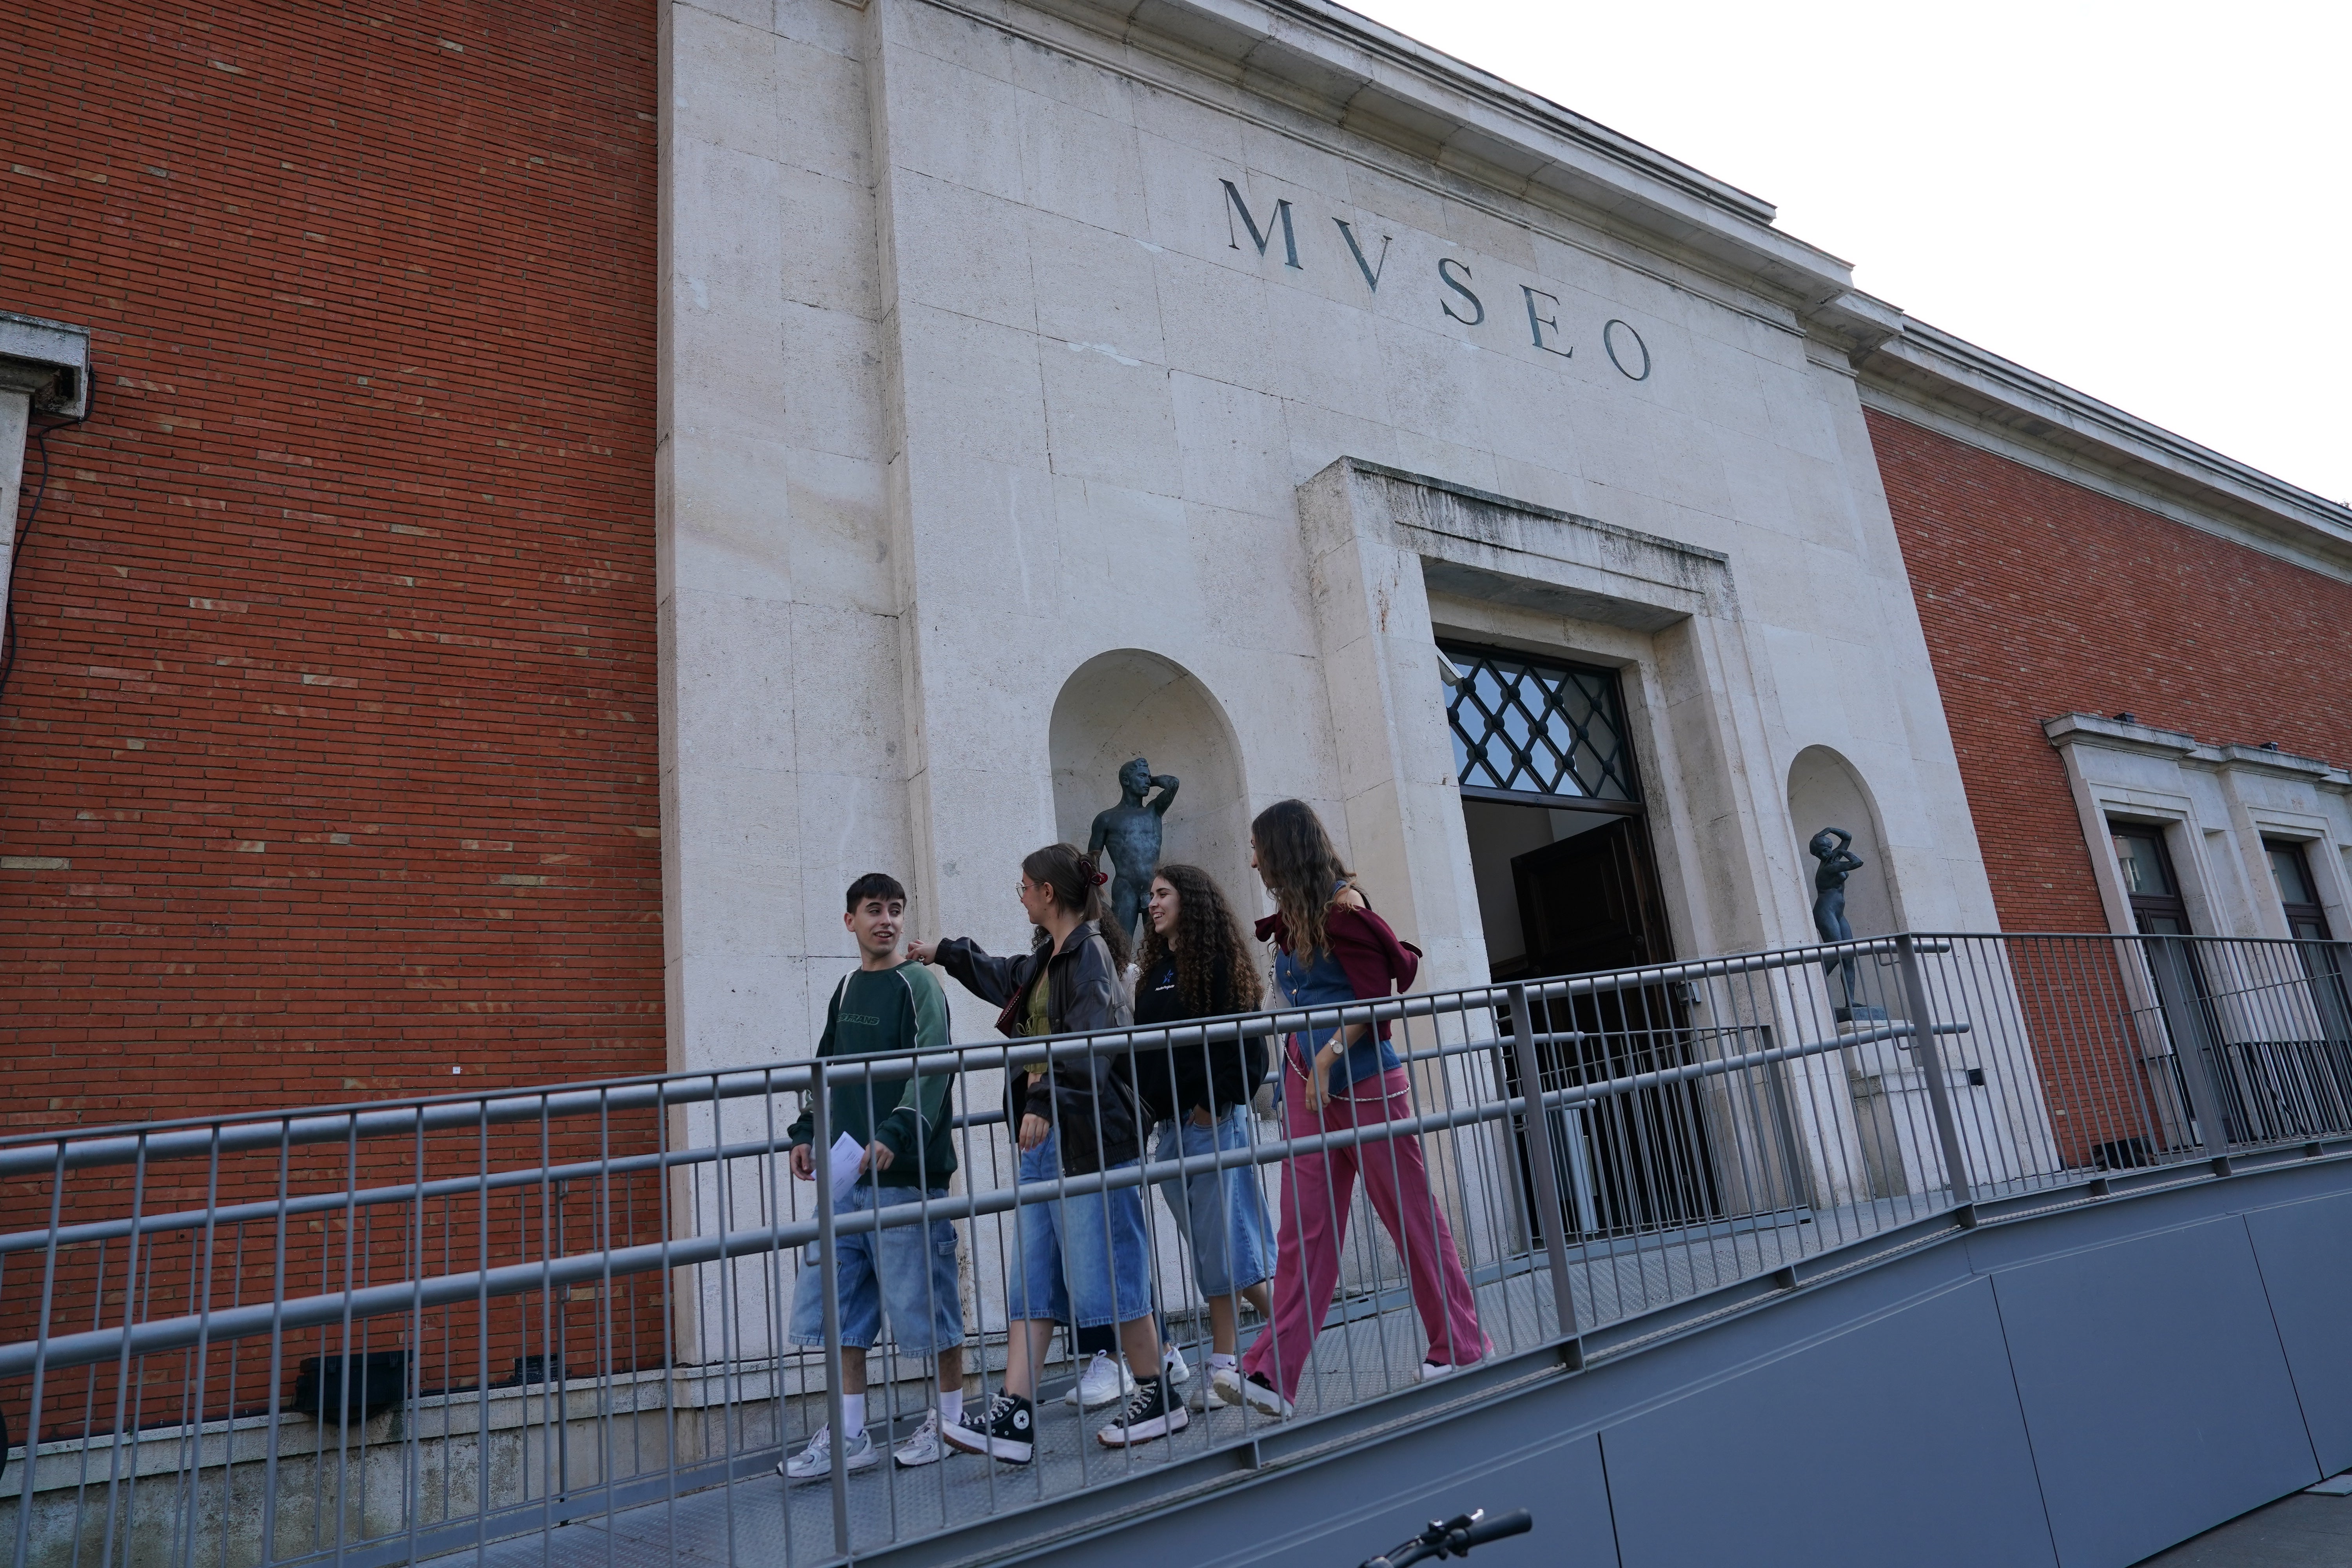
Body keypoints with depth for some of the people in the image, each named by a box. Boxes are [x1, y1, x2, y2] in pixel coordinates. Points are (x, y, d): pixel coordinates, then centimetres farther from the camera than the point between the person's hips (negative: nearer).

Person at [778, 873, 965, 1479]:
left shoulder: (918, 985, -6)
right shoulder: (847, 989, 15)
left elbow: (932, 1069, -18)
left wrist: (895, 1134, -30)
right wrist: (807, 1132, 9)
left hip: (907, 1173, -7)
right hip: (847, 1174, 7)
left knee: (924, 1299, 1)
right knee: (840, 1303, 8)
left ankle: (951, 1419, 18)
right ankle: (849, 1438, 18)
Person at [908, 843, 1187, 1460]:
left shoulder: (1090, 953, -11)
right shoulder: (1049, 958, 18)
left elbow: (1087, 1044, -22)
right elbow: (1006, 977, 39)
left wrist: (1045, 1101, -31)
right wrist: (944, 953, 50)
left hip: (1089, 1136, -10)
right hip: (1047, 1136, 10)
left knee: (1107, 1273, -3)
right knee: (1032, 1281, 5)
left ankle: (1159, 1398, 13)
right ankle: (1013, 1416, 6)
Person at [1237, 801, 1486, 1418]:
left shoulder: (1341, 905, -12)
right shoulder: (1292, 916, 13)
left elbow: (1377, 995, -16)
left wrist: (1330, 1054, -18)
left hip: (1362, 1083, -7)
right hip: (1309, 1088, 8)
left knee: (1410, 1214, 5)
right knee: (1304, 1228, 3)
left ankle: (1459, 1344, 20)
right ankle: (1274, 1372, 1)